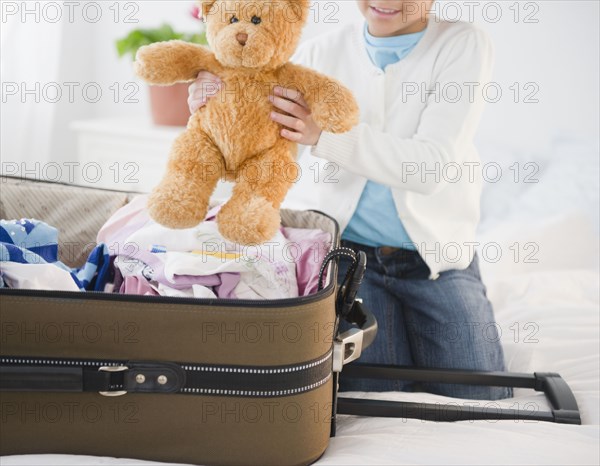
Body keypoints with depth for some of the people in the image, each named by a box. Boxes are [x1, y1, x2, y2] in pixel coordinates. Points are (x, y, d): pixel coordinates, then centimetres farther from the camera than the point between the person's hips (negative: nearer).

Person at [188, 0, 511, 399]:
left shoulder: (464, 45, -8)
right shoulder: (321, 53, 0)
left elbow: (434, 165, -20)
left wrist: (325, 134, -32)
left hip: (437, 256, 0)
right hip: (349, 249, 1)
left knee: (478, 405, -3)